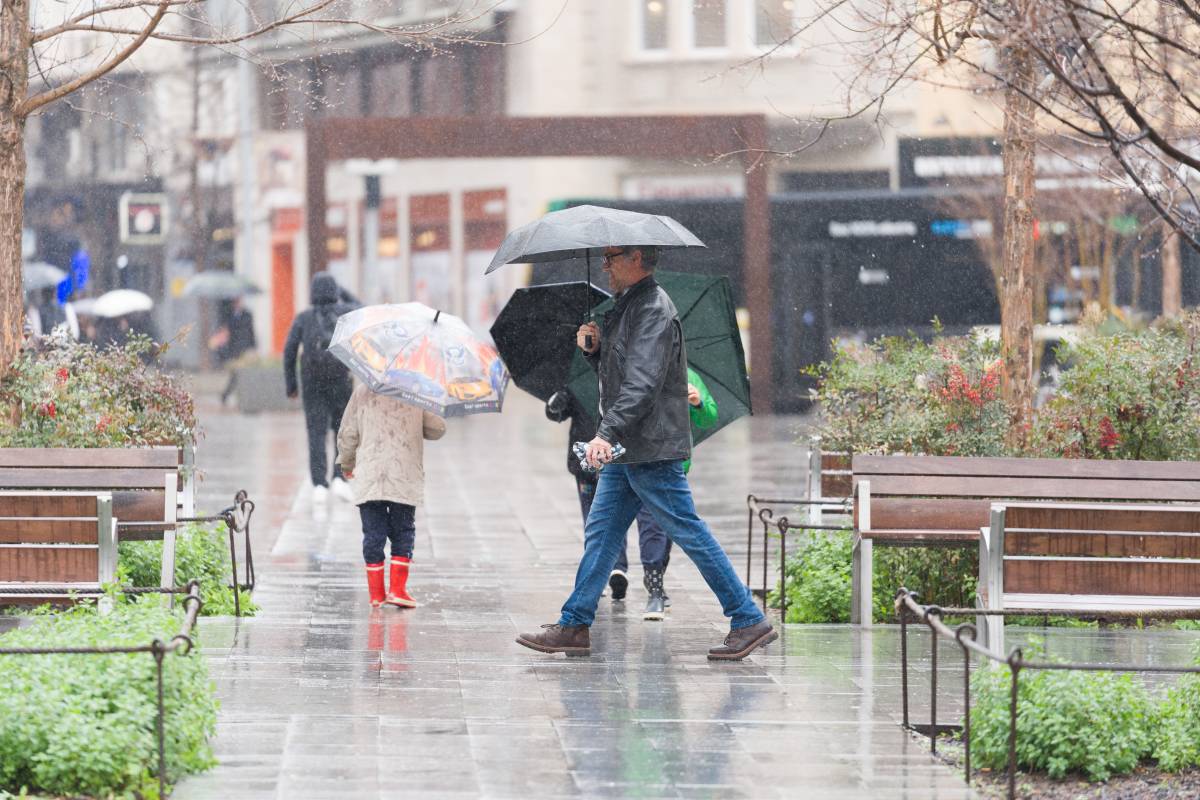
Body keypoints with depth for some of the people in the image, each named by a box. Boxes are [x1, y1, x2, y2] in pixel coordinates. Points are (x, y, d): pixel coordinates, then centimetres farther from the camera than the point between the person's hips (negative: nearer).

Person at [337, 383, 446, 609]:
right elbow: (437, 429, 4)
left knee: (373, 532, 5)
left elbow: (347, 434, 5)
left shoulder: (362, 392, 3)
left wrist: (346, 464, 22)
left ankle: (376, 593, 5)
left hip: (369, 477, 0)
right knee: (403, 532, 9)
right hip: (405, 478, 0)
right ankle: (397, 588, 0)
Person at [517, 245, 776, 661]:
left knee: (690, 534, -6)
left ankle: (750, 621, -2)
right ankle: (575, 626, 11)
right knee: (601, 534, 9)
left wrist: (606, 433, -34)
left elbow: (642, 383, -26)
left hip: (652, 453, -10)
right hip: (625, 452, 10)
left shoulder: (654, 310, -16)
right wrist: (593, 348, 4)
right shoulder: (625, 306, 16)